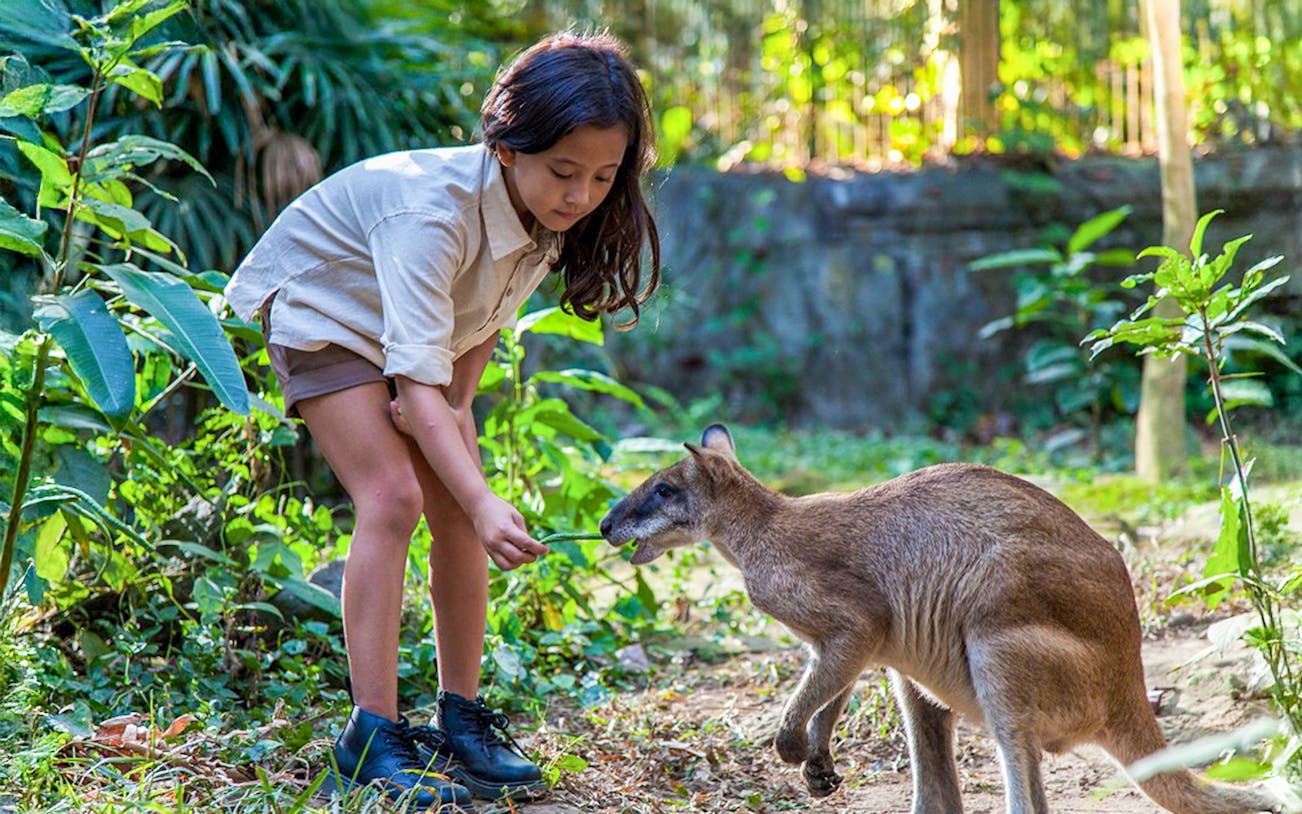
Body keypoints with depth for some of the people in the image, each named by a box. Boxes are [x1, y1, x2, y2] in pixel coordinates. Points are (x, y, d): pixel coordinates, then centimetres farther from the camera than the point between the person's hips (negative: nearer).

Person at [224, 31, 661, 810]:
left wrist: (456, 402, -17)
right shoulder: (433, 210, -41)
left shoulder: (553, 216, -19)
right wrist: (484, 502, -53)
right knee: (392, 497, -21)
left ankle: (461, 718, 4)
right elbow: (417, 378, -44)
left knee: (456, 512, -4)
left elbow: (484, 324, -3)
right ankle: (373, 736, -18)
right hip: (321, 308, -7)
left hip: (423, 324, 7)